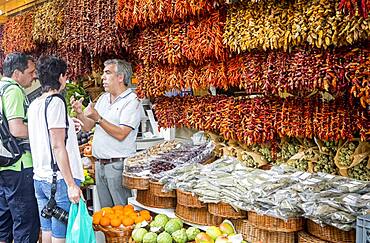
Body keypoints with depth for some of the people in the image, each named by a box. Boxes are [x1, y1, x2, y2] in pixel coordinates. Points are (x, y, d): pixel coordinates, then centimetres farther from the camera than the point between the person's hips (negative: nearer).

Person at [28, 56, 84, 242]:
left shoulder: (34, 104, 12)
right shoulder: (55, 102, -13)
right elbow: (58, 147, -18)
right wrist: (71, 184, -17)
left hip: (40, 178, 8)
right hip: (59, 180, -8)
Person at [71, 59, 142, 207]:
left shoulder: (132, 101, -10)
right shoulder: (103, 98, 14)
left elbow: (121, 134, -20)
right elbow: (87, 127, 13)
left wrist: (98, 118, -22)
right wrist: (79, 113, -5)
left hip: (118, 165, -7)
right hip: (100, 164, 7)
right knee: (105, 210, 16)